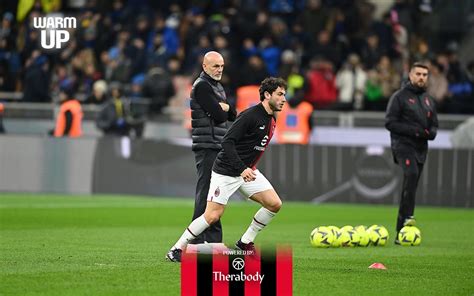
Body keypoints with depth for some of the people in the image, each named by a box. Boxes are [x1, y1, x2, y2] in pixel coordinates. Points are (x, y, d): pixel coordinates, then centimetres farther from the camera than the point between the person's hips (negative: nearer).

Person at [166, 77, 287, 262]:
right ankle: (177, 249, 2)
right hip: (226, 171, -8)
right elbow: (227, 142, -24)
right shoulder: (250, 115, -20)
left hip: (247, 171, 8)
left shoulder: (271, 120, 7)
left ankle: (245, 242, 8)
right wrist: (242, 169, -29)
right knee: (212, 216, -12)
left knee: (274, 204, -7)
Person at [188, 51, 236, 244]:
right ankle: (198, 239, -13)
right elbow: (218, 116, -18)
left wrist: (225, 108, -5)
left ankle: (214, 239, 16)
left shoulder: (217, 86, 21)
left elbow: (232, 116, 16)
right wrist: (224, 110, 3)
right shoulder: (202, 86, -10)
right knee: (206, 192, -12)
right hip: (207, 147, -10)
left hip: (218, 147, 10)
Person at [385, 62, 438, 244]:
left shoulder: (428, 100, 18)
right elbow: (390, 123, -8)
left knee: (411, 186, 5)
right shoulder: (400, 96, -2)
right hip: (403, 145, -6)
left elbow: (434, 123, 24)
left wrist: (431, 132, -1)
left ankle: (401, 232, 8)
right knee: (411, 174, -31)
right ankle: (407, 216, -39)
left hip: (421, 147, 6)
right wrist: (413, 130, -18)